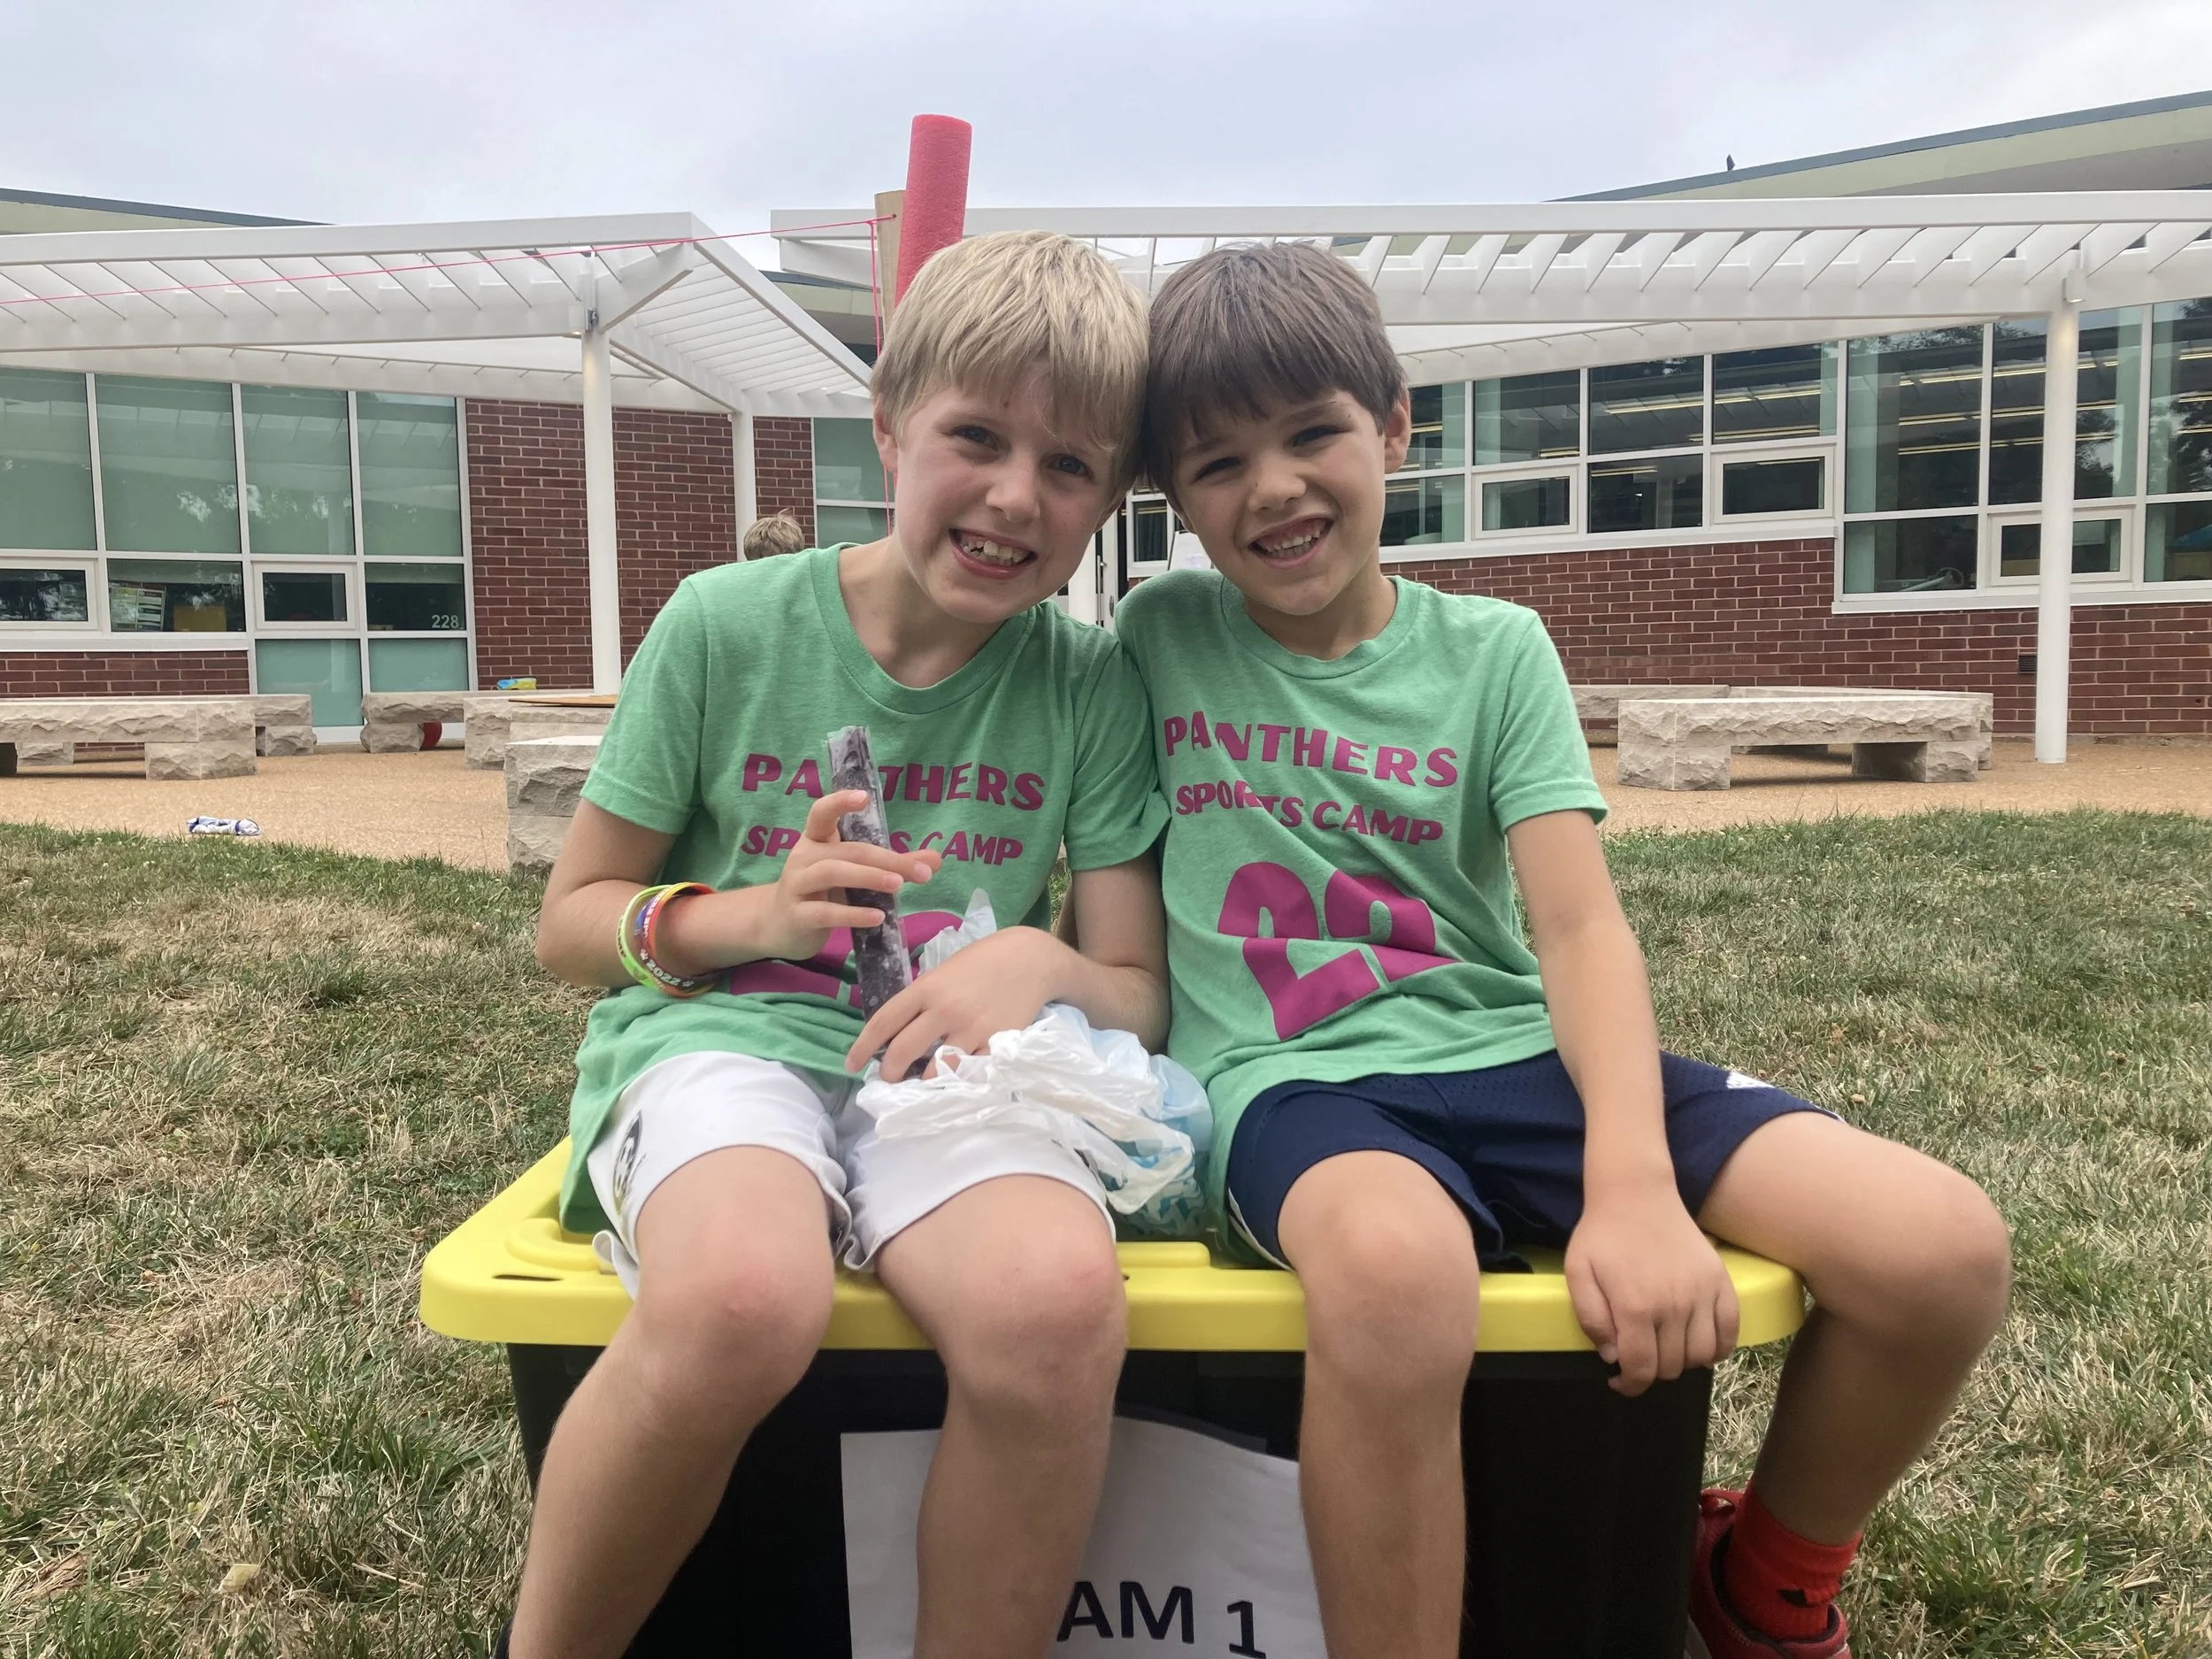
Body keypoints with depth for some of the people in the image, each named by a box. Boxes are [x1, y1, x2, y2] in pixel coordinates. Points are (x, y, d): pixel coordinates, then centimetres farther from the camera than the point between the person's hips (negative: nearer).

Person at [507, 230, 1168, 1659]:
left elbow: (1140, 996, 4)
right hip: (718, 1031, -1)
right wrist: (749, 914, -12)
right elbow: (570, 922, 7)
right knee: (743, 1296, -35)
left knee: (1062, 1298, -33)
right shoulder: (726, 623, 0)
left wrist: (1043, 968, -18)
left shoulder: (1091, 685, 3)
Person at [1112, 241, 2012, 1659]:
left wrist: (1634, 1181, -19)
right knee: (1397, 1267, -41)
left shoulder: (1493, 651, 6)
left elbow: (1581, 924, -6)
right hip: (1292, 1079, -2)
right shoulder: (1157, 638, 7)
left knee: (1943, 1248, -15)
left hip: (1516, 1057, 3)